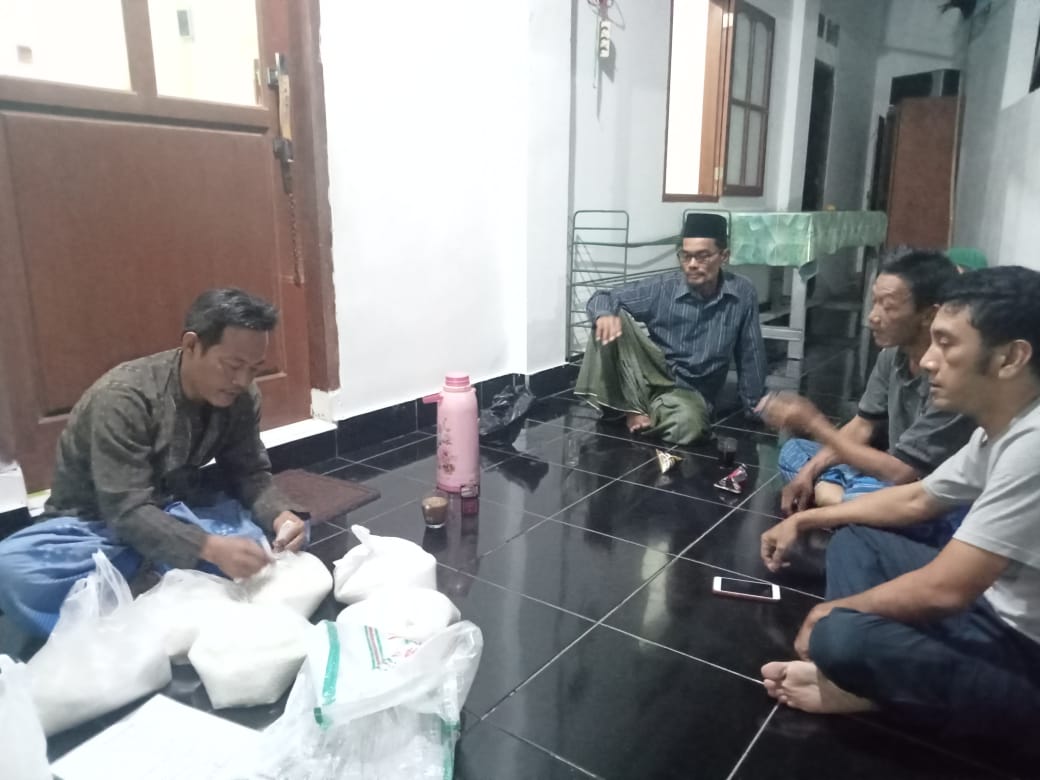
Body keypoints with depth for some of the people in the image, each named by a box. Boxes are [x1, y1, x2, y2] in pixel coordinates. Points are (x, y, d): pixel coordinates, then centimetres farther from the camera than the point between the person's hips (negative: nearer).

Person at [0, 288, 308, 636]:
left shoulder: (241, 397, -11)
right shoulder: (123, 397, -27)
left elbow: (250, 474, -8)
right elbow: (128, 512, -31)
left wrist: (279, 515, -31)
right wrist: (211, 548, -47)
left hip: (175, 508, 4)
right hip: (98, 521, -4)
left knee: (287, 527, -21)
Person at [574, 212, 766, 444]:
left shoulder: (743, 294, -7)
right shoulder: (662, 288, -9)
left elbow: (751, 354, 2)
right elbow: (603, 297, -7)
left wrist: (753, 410, 5)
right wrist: (604, 314, -32)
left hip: (689, 392, -1)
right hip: (649, 377, 1)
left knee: (687, 423, -40)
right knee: (612, 320, -24)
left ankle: (649, 417, -7)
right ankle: (631, 408, -17)